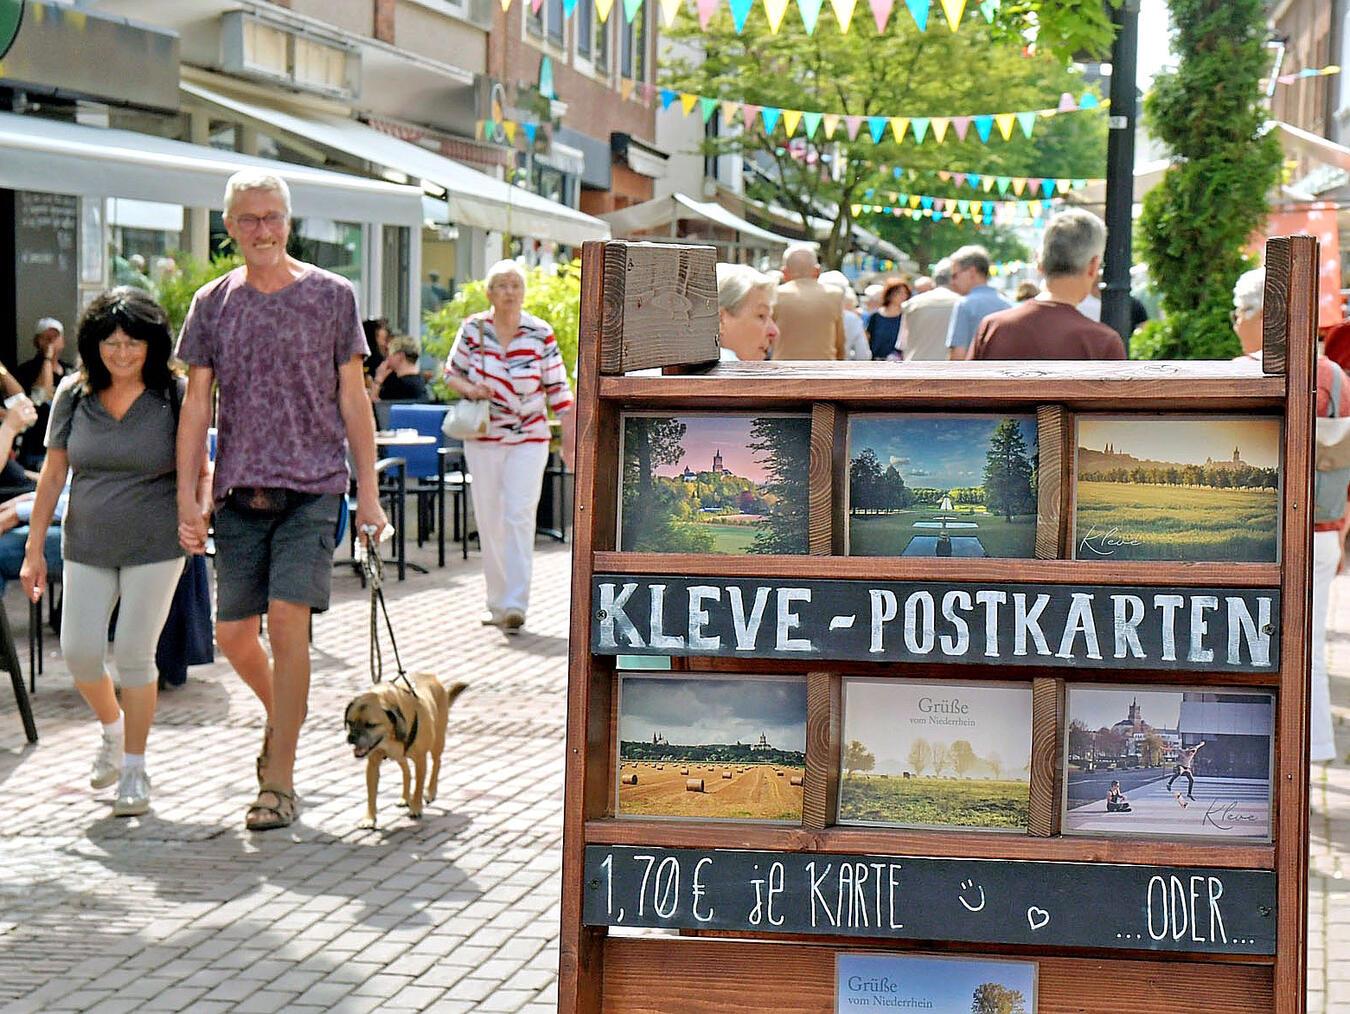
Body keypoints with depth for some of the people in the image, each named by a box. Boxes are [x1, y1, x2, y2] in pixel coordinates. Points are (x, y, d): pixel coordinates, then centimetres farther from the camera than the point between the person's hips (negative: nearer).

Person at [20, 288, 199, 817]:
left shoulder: (175, 394, -7)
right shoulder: (75, 394, 0)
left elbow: (195, 471, -2)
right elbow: (52, 474, 5)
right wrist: (34, 548, 4)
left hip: (154, 545, -3)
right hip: (87, 543, 3)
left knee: (134, 655, -4)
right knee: (79, 650, -1)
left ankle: (135, 769, 12)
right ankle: (112, 729, 31)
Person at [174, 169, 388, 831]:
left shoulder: (331, 296, 3)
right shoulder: (212, 304, 8)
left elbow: (353, 400, 5)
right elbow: (196, 404, 7)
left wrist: (368, 493, 1)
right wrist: (187, 497, -1)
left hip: (311, 485, -3)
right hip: (238, 490, 3)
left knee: (287, 620, -13)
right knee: (232, 634, 4)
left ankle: (279, 780, -6)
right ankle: (282, 714, 36)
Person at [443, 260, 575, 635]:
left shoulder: (541, 334, -4)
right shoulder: (472, 329, -1)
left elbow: (557, 389, 1)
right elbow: (451, 371, 10)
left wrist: (569, 436, -2)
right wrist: (468, 389, -12)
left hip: (529, 439, -2)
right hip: (483, 439, 2)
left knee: (519, 516, -13)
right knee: (489, 521, 5)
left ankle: (515, 605, -17)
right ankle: (497, 602, 17)